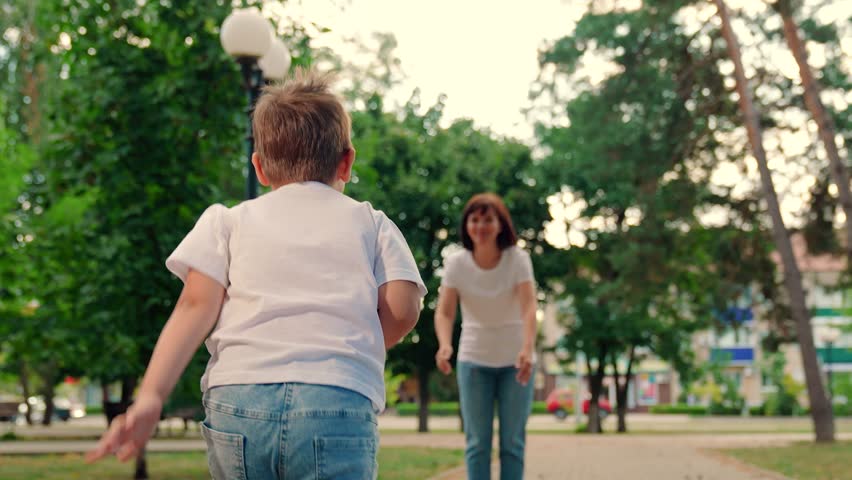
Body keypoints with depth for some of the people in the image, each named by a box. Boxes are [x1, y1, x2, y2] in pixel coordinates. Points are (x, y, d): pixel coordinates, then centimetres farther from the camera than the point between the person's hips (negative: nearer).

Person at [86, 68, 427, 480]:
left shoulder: (228, 220, 18)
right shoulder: (372, 224, 19)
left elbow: (196, 306, 4)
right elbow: (401, 309, 6)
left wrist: (150, 396, -4)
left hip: (236, 400, 2)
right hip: (339, 402, -2)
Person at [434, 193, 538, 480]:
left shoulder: (517, 259, -13)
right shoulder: (456, 263, -9)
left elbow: (529, 307, -24)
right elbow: (444, 312, -17)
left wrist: (527, 348, -42)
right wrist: (444, 345, -38)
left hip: (514, 360, -1)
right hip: (473, 360, 1)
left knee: (512, 442, 2)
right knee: (477, 442, 0)